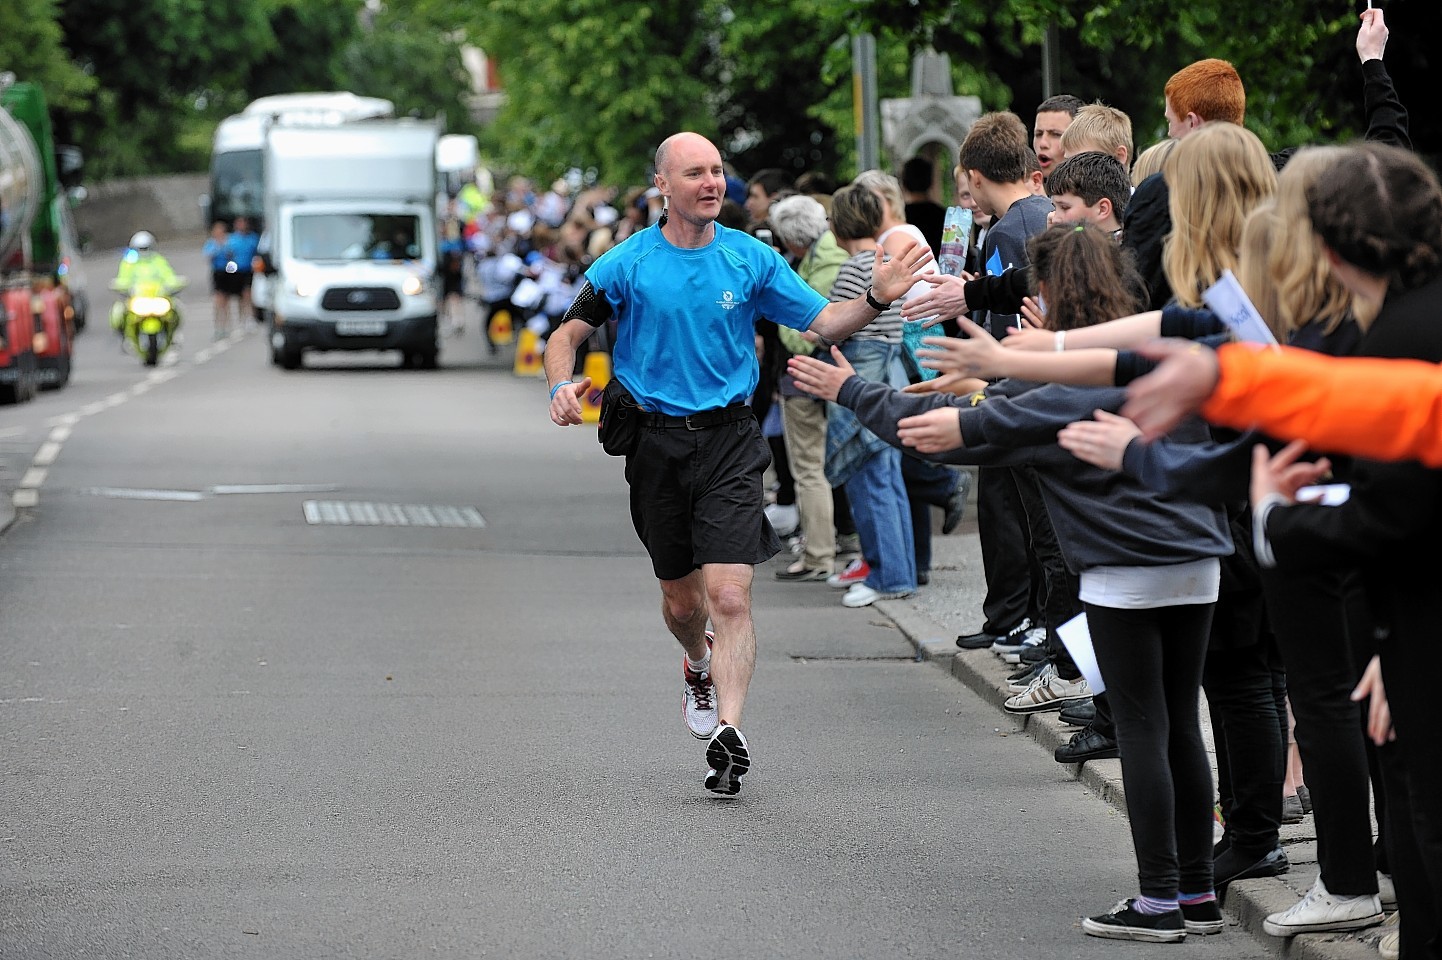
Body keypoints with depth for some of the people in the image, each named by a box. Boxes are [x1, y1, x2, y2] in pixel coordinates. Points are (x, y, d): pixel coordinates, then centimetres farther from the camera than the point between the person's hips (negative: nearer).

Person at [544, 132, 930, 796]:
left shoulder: (751, 259, 1)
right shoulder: (628, 265, -2)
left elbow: (821, 322, 4)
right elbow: (566, 335, 3)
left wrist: (877, 299, -14)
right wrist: (562, 386, -18)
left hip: (730, 441, -1)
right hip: (656, 442, 1)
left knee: (729, 595, -16)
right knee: (681, 600, 15)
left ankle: (728, 732, -18)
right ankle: (701, 667, 48)